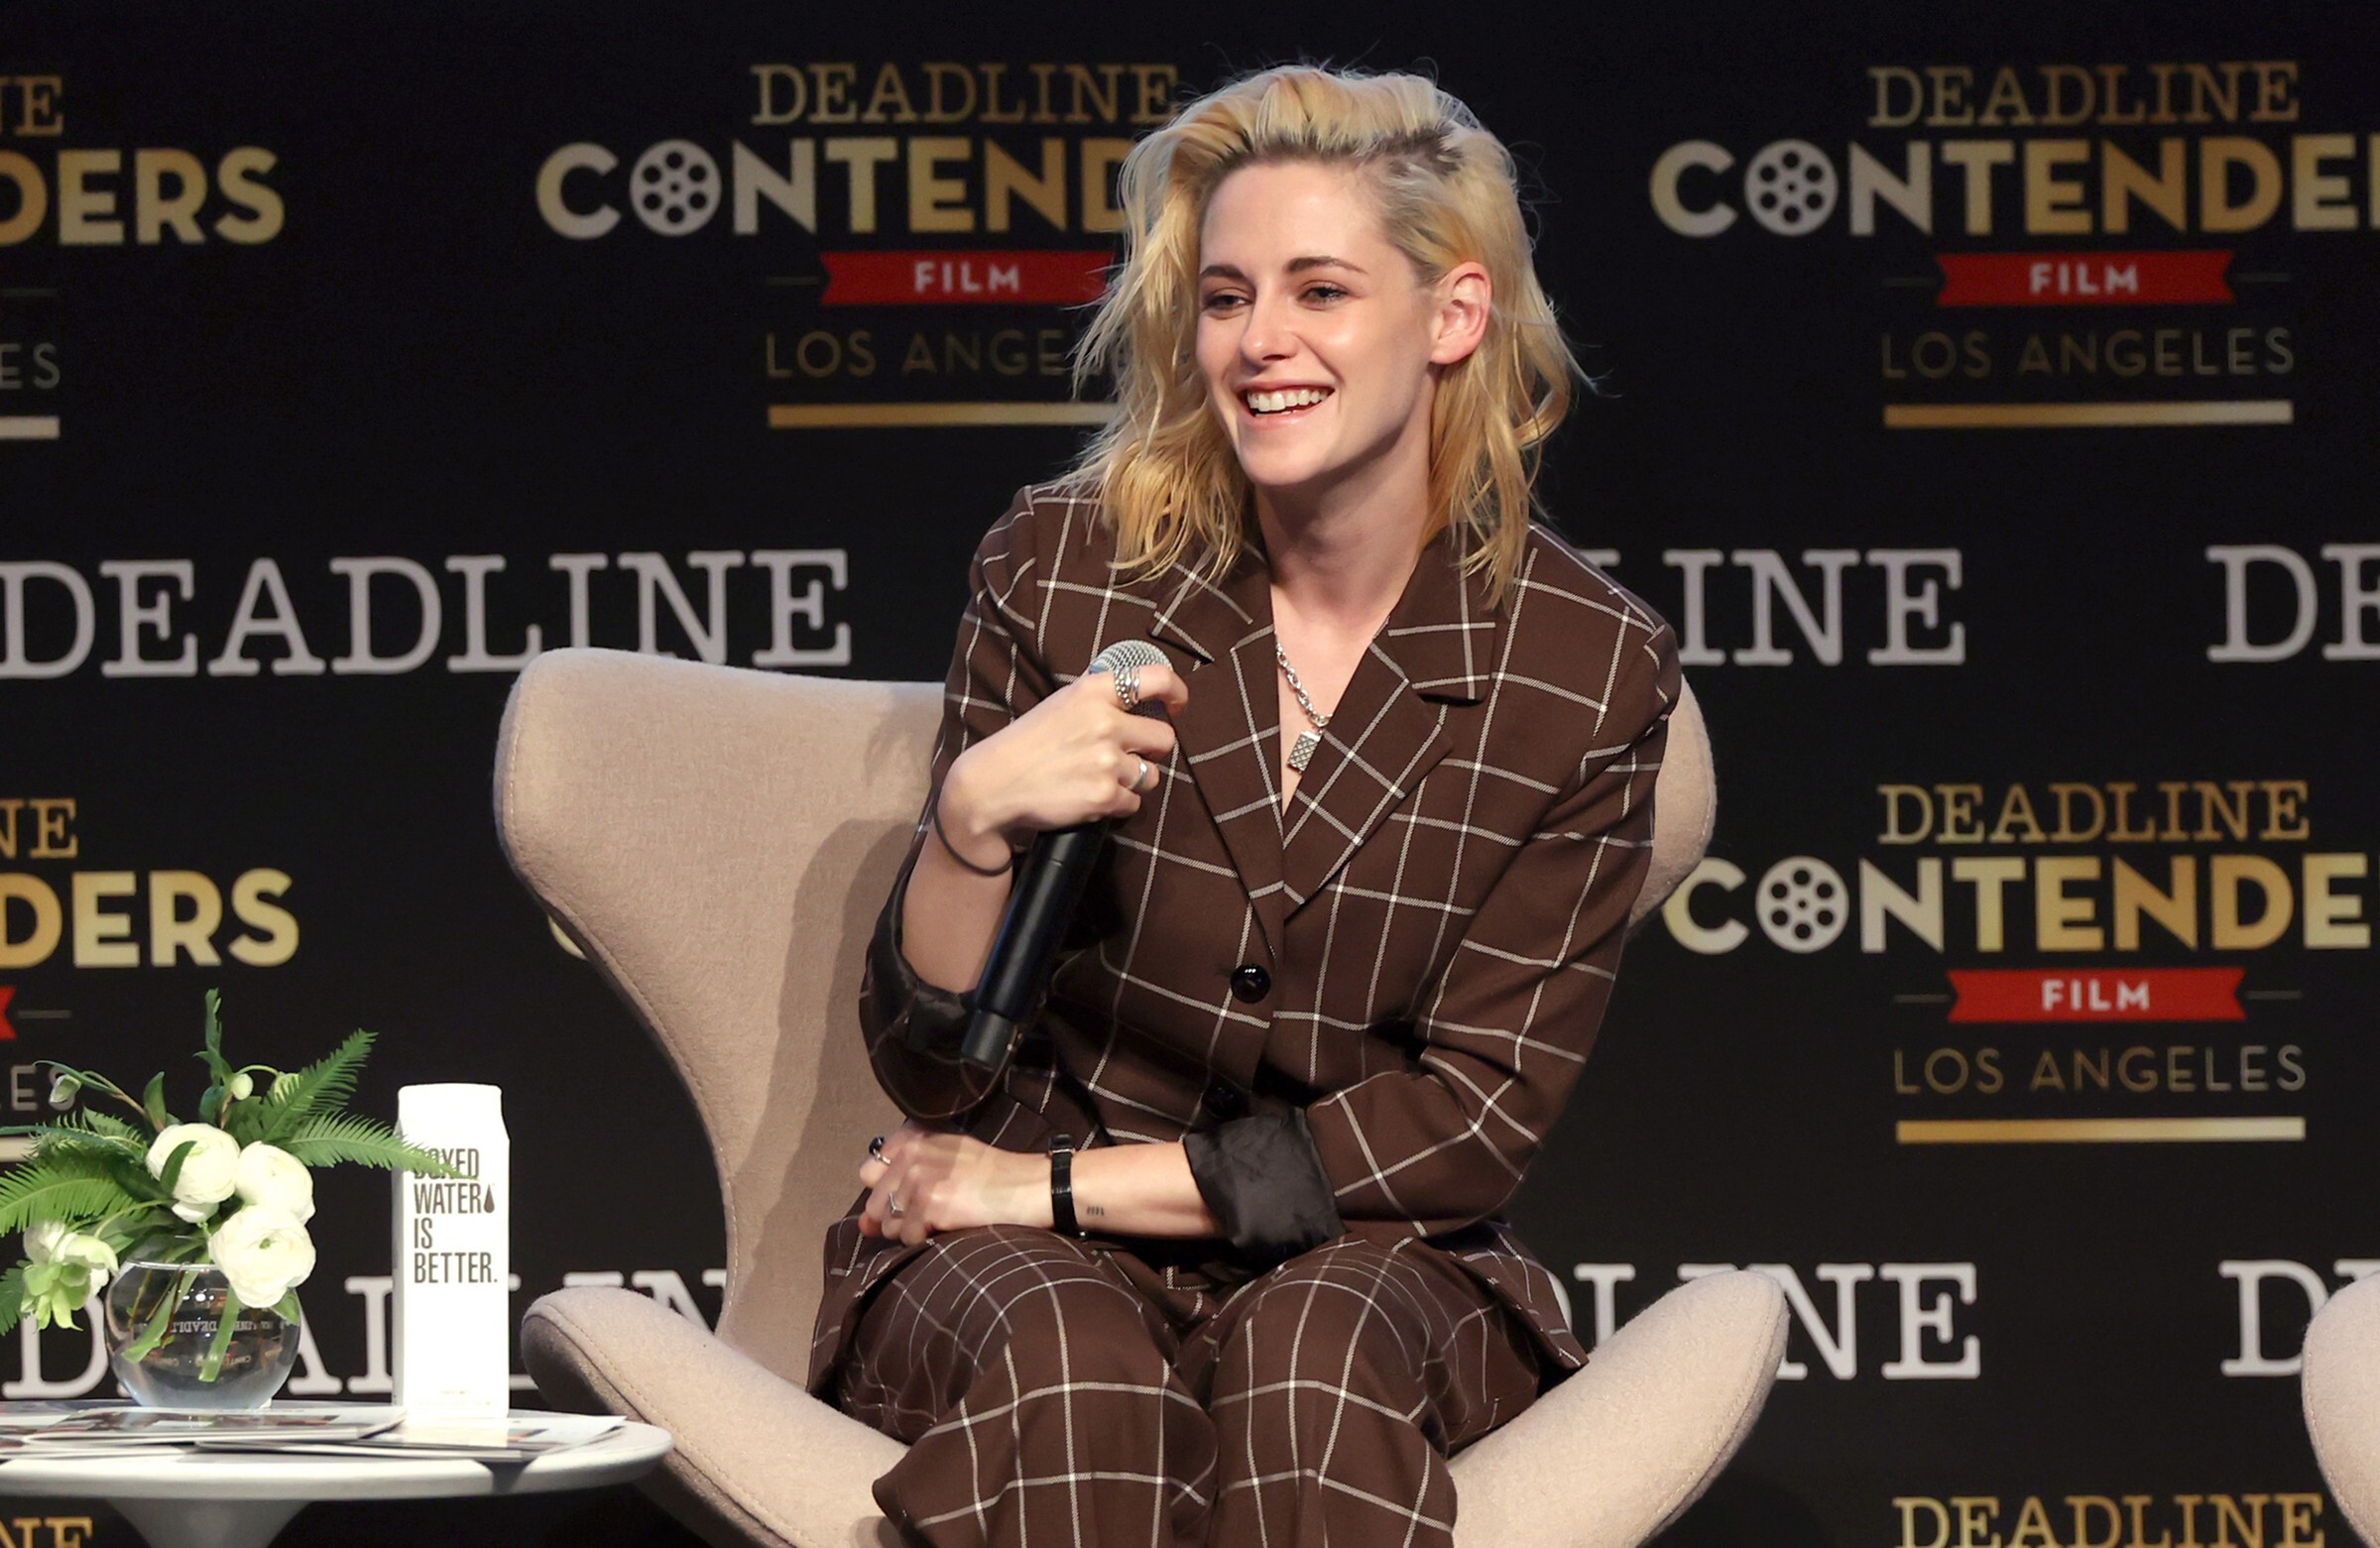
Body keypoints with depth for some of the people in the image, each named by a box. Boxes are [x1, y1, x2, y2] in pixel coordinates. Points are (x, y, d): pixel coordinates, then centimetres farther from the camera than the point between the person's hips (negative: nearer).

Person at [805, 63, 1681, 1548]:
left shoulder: (1589, 667, -4)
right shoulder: (1067, 568, -3)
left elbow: (1475, 1119, -4)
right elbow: (934, 1068, -1)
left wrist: (1054, 1186, -9)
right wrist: (975, 818, -23)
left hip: (1369, 1259, 0)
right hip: (1023, 1263, 0)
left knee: (1316, 1353, -34)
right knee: (1069, 1366, -34)